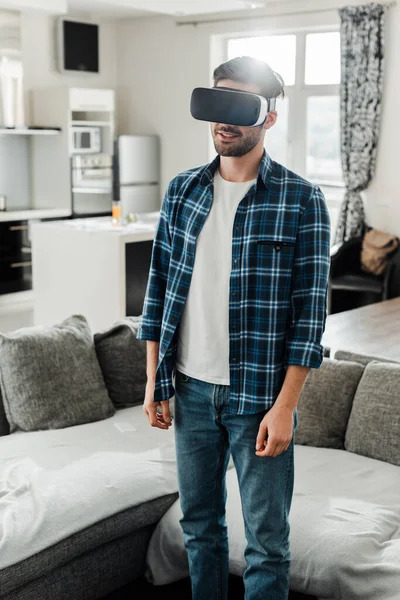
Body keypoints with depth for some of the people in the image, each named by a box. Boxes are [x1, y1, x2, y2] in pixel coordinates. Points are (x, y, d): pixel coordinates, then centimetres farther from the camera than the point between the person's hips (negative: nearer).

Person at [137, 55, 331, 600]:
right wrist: (154, 381, 6)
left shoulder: (301, 200, -9)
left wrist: (284, 406, -14)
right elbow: (159, 288, 8)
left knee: (267, 542, 7)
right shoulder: (181, 192, 4)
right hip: (190, 389, 4)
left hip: (259, 396, -4)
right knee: (199, 524, 19)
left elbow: (311, 308, -10)